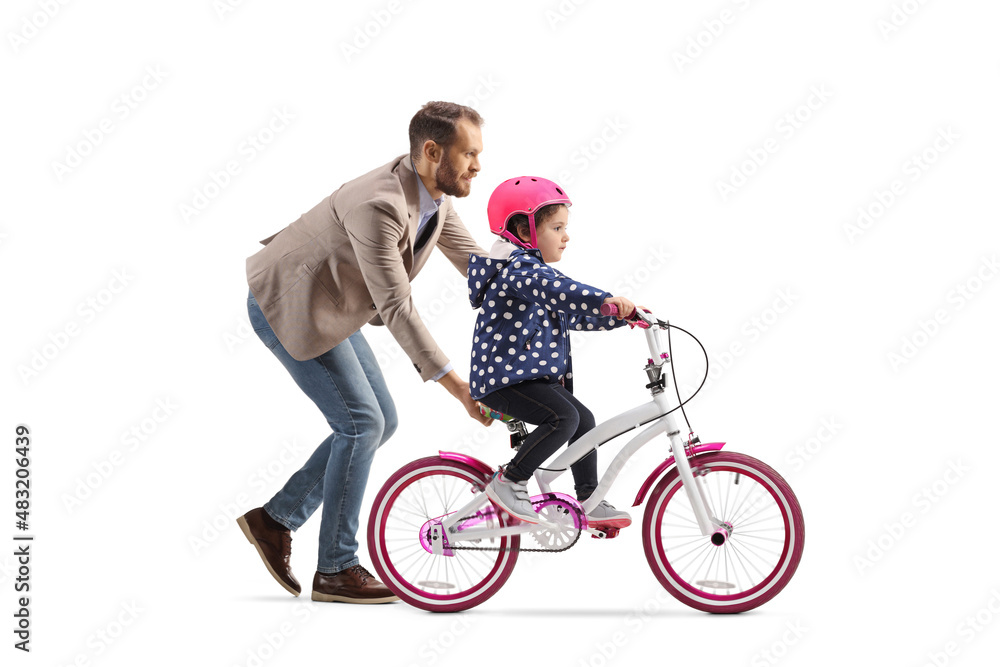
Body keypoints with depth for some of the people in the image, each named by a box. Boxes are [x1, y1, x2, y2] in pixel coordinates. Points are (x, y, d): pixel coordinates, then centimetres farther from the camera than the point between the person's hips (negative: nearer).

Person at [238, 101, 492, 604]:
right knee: (361, 424, -10)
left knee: (379, 422, 8)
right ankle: (336, 571, 1)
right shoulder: (379, 205, -33)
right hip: (287, 307, -9)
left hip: (327, 306, 10)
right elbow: (396, 309, -36)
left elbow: (478, 264, 0)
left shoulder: (434, 196, -5)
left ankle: (276, 518, 18)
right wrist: (454, 385, -36)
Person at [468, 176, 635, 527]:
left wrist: (620, 317, 10)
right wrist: (605, 300, -50)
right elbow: (553, 288, -38)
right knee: (564, 418, -25)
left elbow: (573, 313, 21)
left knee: (583, 420, 10)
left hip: (534, 375, 11)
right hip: (502, 379, -11)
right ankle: (507, 483, -12)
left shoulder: (536, 270, 19)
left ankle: (590, 502, 20)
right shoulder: (519, 268, -16)